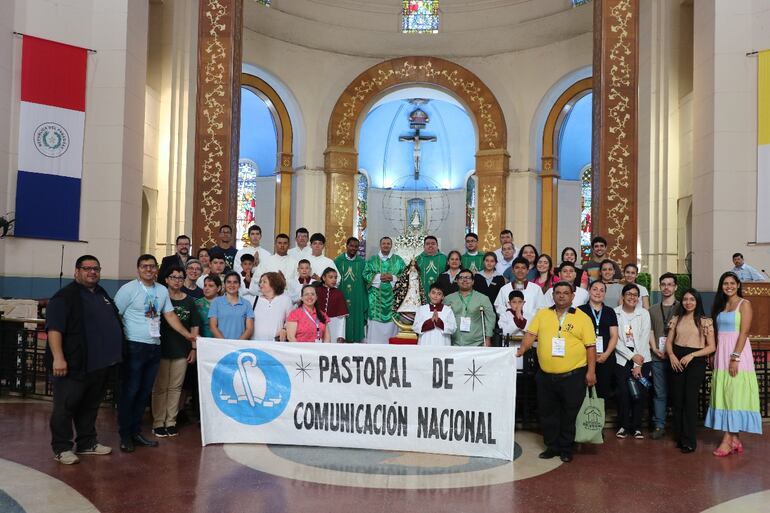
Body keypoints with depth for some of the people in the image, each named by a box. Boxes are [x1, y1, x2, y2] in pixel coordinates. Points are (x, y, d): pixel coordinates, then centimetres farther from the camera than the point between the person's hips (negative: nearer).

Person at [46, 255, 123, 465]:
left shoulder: (103, 294, 16)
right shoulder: (65, 296, -8)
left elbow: (113, 322, 28)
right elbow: (54, 328, -17)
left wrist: (114, 353, 24)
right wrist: (58, 357, -25)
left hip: (101, 364, 8)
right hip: (74, 365, -8)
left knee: (90, 406, 16)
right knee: (65, 407, 1)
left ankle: (87, 443, 27)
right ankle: (62, 448, 10)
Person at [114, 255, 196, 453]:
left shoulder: (162, 291, 11)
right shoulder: (128, 289, -6)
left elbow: (170, 316, 15)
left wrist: (188, 335, 9)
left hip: (154, 347, 6)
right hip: (134, 347, -6)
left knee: (145, 392, 11)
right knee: (130, 391, -1)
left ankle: (136, 432, 21)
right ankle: (125, 436, 9)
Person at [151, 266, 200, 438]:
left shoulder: (189, 301, 8)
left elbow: (194, 327, 11)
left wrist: (193, 348, 5)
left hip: (182, 351, 3)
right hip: (161, 350, -2)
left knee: (175, 387, 7)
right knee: (160, 387, 3)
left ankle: (171, 422, 16)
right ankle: (158, 423, 11)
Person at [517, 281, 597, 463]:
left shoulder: (582, 318, 0)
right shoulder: (542, 314, 8)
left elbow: (590, 346, -1)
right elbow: (531, 334, 2)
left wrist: (591, 371, -7)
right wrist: (522, 349, -15)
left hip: (573, 375, -2)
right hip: (546, 375, 3)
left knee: (569, 415, 7)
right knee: (547, 412, 10)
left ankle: (566, 449, 21)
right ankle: (552, 446, 25)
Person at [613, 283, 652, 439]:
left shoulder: (644, 313, 3)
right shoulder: (615, 313, -1)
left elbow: (644, 339, -2)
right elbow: (615, 339, -5)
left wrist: (638, 365, -8)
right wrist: (632, 356, -12)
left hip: (642, 358, 1)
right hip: (622, 358, -1)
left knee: (639, 394, -3)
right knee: (623, 393, -6)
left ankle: (636, 426, 13)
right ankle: (624, 425, 11)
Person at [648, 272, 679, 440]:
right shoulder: (653, 309, 14)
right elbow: (650, 332, 10)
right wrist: (655, 349, -4)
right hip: (658, 357, 2)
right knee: (659, 393, 4)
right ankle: (659, 426, 8)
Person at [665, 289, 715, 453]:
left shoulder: (705, 321, 0)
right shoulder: (676, 319, 10)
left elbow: (711, 347, -3)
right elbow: (668, 342, 10)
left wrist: (691, 355, -14)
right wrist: (671, 355, -9)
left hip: (696, 362, -3)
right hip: (677, 361, 3)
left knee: (690, 400, -5)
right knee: (677, 400, 6)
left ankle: (689, 441, 3)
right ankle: (679, 437, 18)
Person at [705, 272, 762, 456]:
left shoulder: (744, 304, -4)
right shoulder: (720, 305, 15)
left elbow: (744, 332, -12)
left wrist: (735, 357, -19)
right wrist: (717, 355, 7)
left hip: (737, 352, -7)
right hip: (721, 353, 7)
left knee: (735, 394, -6)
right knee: (723, 395, 5)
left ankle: (728, 440, -5)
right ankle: (735, 439, 11)